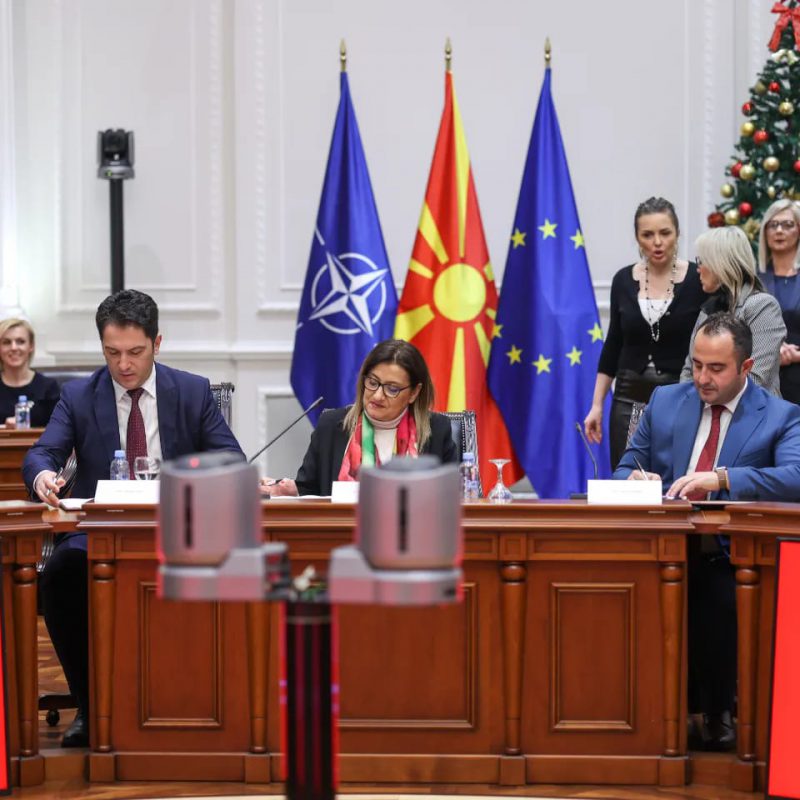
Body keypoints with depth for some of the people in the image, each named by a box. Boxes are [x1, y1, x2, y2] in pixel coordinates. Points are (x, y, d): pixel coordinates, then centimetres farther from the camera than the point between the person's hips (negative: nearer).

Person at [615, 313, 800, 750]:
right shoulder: (665, 402, 16)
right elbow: (626, 468, 19)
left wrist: (722, 478, -27)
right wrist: (636, 477, -7)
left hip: (729, 555, -3)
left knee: (718, 598, -35)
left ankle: (714, 715, -10)